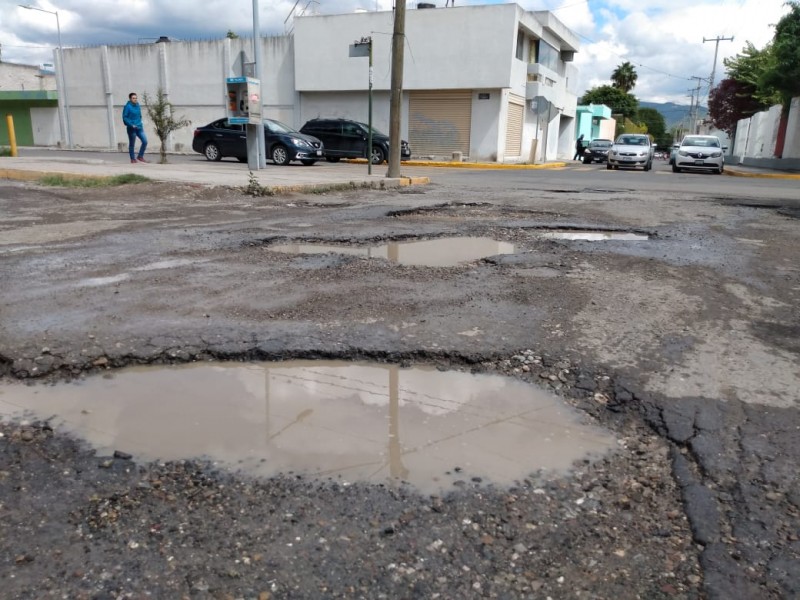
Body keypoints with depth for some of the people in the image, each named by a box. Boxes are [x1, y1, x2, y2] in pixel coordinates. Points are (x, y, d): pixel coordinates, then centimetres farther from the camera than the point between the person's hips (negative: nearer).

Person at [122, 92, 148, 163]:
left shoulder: (138, 106, 10)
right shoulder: (127, 107, -10)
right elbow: (125, 118, -12)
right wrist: (131, 125, -21)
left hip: (139, 128, 6)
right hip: (131, 129, -6)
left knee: (145, 141, -2)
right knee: (132, 144, 4)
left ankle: (140, 156, 12)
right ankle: (133, 159, 17)